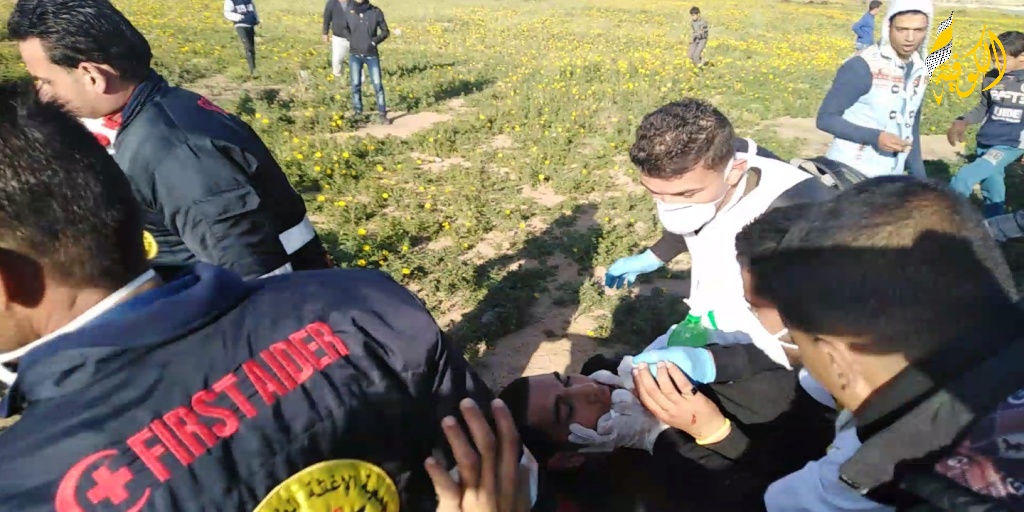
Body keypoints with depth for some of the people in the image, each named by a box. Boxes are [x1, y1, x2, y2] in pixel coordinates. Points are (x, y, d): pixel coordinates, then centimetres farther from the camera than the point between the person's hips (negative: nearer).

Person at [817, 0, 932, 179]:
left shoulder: (920, 70, 5)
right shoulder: (862, 66, -16)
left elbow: (911, 126, 15)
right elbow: (825, 118, -15)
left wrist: (920, 177, 12)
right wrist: (875, 137, -25)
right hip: (850, 173, -6)